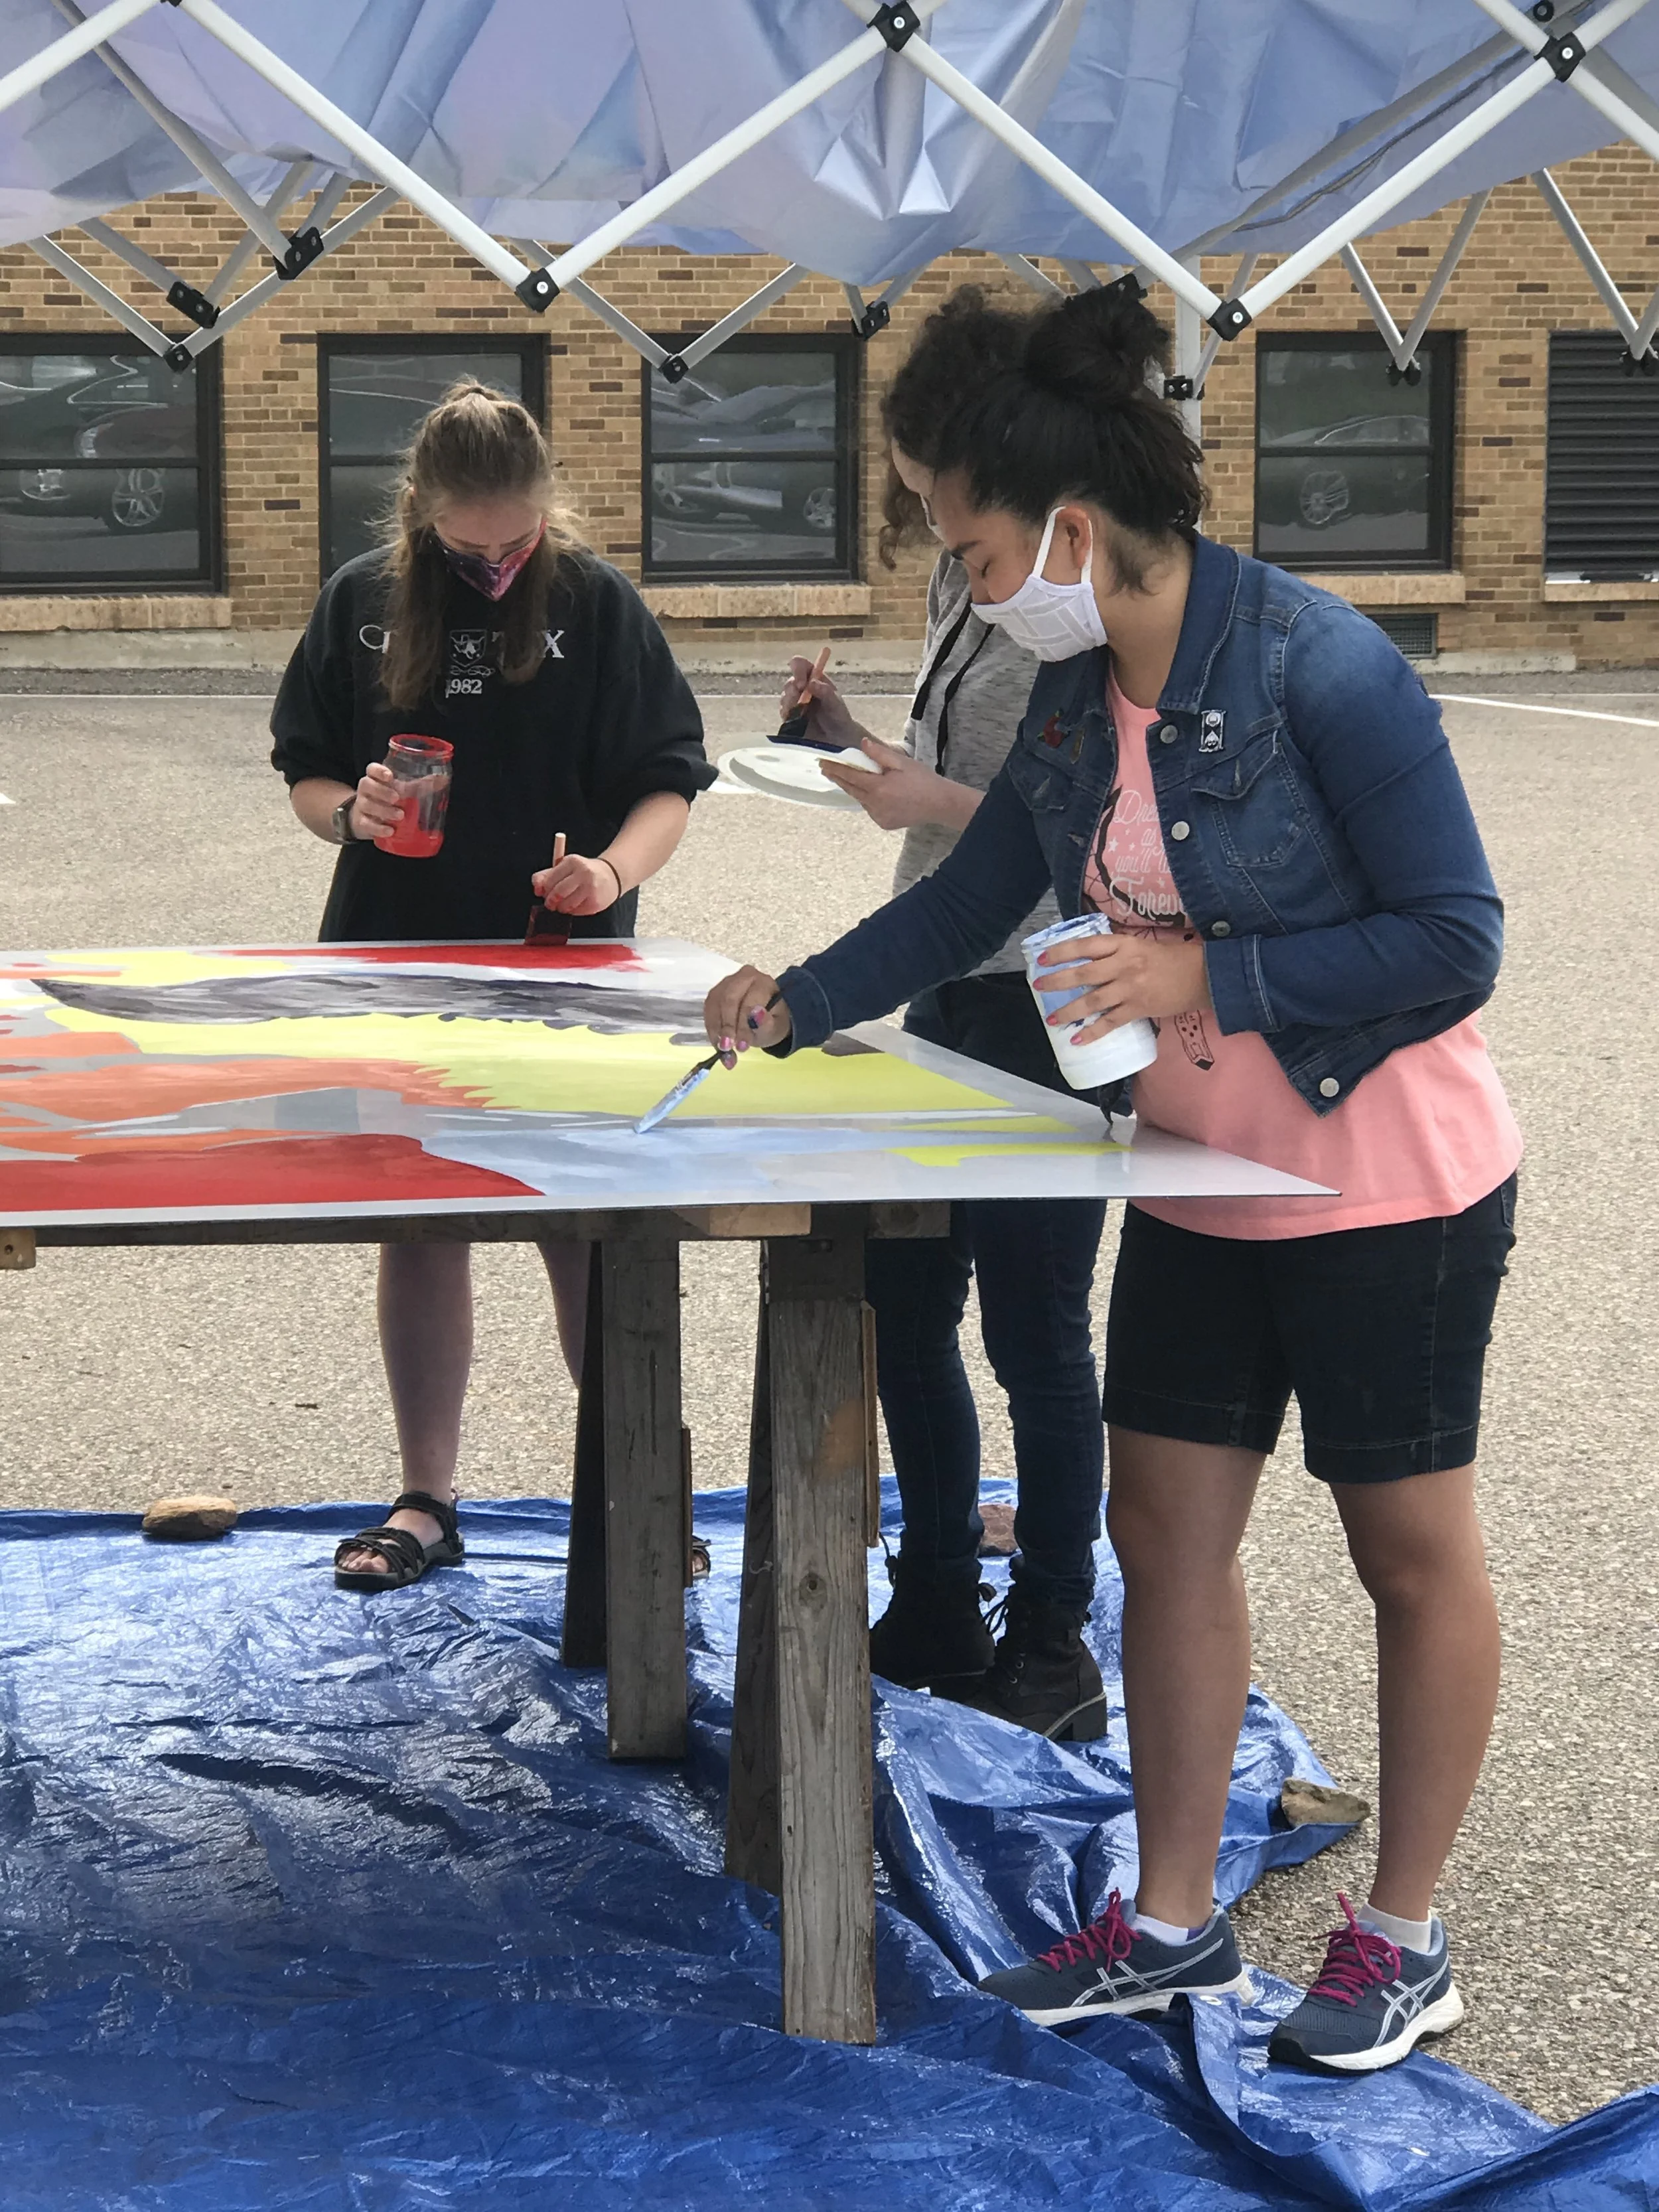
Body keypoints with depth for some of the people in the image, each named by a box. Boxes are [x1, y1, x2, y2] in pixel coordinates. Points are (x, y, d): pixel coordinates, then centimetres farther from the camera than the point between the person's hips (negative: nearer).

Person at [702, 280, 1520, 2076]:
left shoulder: (1320, 668, -23)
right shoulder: (1079, 699, 1)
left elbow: (1453, 939, -21)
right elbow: (974, 900, 14)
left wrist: (1211, 977, -25)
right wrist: (798, 1003, 6)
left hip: (1387, 1187, -8)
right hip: (1203, 1183, 8)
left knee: (1410, 1549, 7)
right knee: (1165, 1533, 10)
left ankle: (1401, 1942, 20)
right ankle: (1173, 1922, 23)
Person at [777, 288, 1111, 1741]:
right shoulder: (967, 588, 12)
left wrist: (946, 805, -25)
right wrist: (857, 742, 5)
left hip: (1050, 1018, -9)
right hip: (950, 995, 9)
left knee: (1035, 1328, 0)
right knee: (905, 1304, 14)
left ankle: (1053, 1648, 13)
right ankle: (938, 1613, 28)